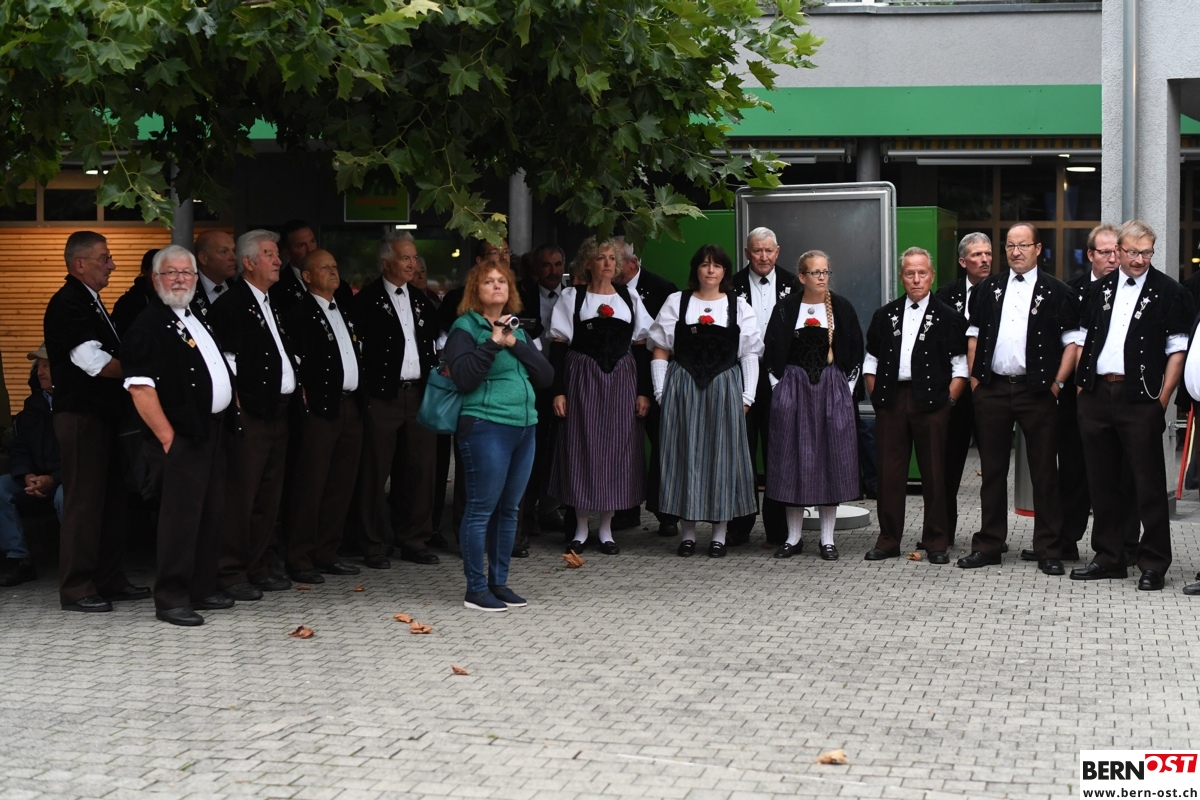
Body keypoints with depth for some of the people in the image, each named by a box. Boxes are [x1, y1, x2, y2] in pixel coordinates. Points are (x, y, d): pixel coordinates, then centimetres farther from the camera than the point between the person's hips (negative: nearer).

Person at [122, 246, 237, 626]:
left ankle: (202, 588, 23)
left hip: (213, 430, 9)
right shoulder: (149, 324, -10)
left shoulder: (195, 320, 18)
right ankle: (170, 599, -2)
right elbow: (139, 387, -17)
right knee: (181, 516, -7)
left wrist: (229, 415, 16)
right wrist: (167, 436, -19)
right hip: (183, 436, -9)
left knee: (210, 513, 13)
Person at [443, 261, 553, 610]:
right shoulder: (465, 329, -3)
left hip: (524, 427, 7)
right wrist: (493, 342, -19)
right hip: (486, 427, -7)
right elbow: (463, 377, -16)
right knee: (482, 509, -5)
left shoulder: (517, 330, 17)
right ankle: (476, 589, 1)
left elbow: (546, 375, 6)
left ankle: (499, 582, 20)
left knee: (509, 509, 11)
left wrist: (515, 344, -6)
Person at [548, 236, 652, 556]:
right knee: (581, 448, 0)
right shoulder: (572, 297, 2)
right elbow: (559, 346, -1)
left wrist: (643, 391, 0)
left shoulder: (629, 298, 9)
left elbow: (641, 347, 7)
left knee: (616, 448, 2)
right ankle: (581, 530, 9)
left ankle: (606, 529, 11)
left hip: (621, 380, 2)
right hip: (582, 381, -2)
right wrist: (558, 391, -9)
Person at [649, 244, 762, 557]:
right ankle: (687, 532, 9)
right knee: (685, 454, 2)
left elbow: (749, 355, 5)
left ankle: (720, 534, 8)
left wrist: (746, 397, -2)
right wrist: (661, 392, -2)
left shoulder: (739, 307, 7)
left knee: (723, 455, 2)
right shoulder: (676, 303, 6)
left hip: (724, 390, 0)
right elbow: (661, 352, 6)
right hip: (683, 390, 0)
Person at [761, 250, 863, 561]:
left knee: (831, 459, 1)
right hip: (793, 389, 0)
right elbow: (773, 352, 4)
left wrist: (847, 388, 0)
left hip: (832, 389, 0)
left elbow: (855, 350, 5)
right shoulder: (786, 308, 1)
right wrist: (780, 387, -1)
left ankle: (827, 538, 8)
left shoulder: (841, 307, 3)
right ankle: (794, 537, 11)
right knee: (793, 459, 2)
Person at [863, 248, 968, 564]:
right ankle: (888, 540, 13)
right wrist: (876, 395, 5)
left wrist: (949, 400, -7)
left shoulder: (947, 317, 4)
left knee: (934, 474, 2)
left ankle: (936, 543, 11)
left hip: (931, 402, -3)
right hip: (891, 400, 3)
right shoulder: (885, 316, 13)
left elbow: (960, 366, 1)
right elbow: (871, 362, 15)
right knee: (889, 472, 4)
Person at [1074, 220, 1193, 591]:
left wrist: (1163, 397, -10)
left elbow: (1177, 350, -4)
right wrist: (1081, 384, 8)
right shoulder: (1099, 290, 13)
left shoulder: (1169, 293, -1)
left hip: (1140, 397, -5)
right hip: (1096, 394, 5)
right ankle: (1109, 557, 21)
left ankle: (1154, 564, 5)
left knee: (1149, 483, -2)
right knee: (1101, 480, 11)